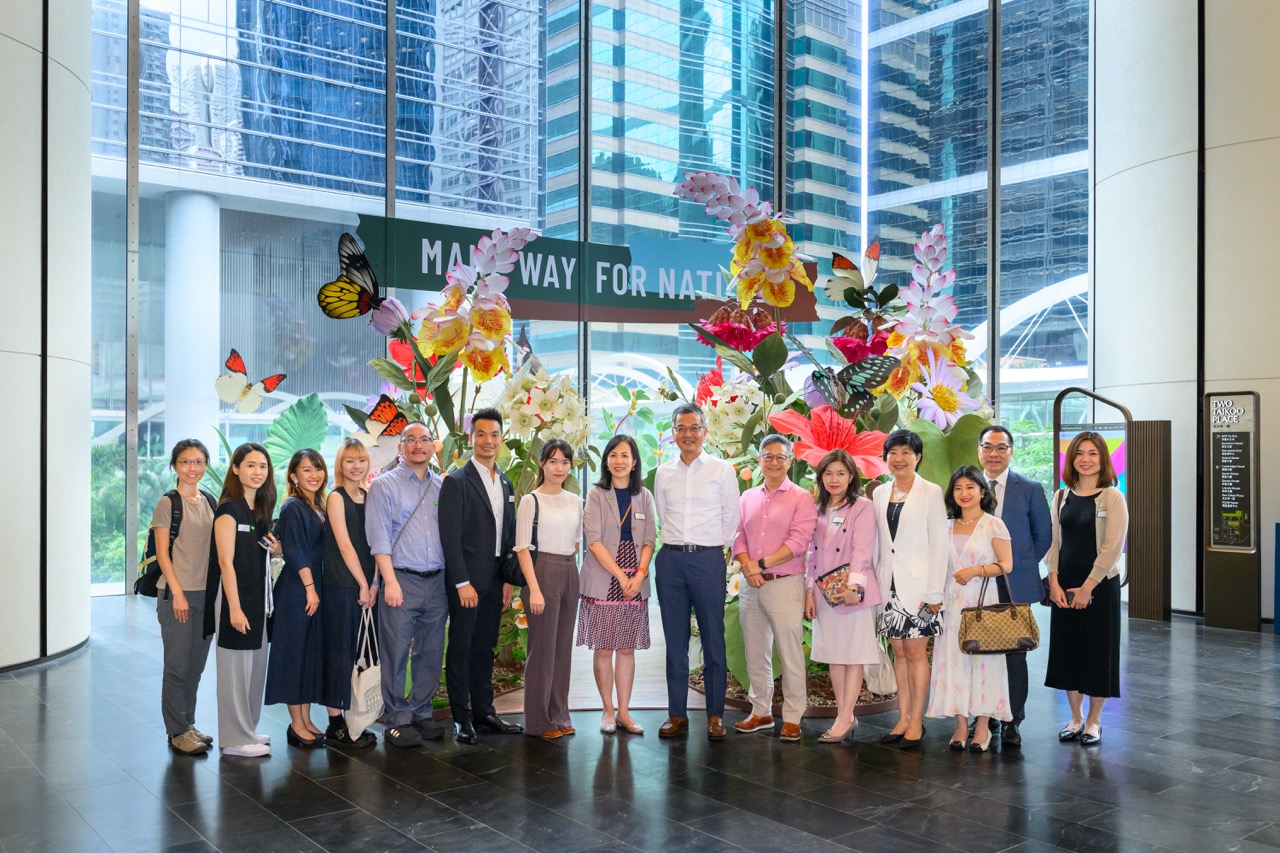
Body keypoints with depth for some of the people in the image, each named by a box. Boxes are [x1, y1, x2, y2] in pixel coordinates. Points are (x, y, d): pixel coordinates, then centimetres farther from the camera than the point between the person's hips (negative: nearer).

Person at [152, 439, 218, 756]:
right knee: (178, 664, 0)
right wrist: (177, 593, -14)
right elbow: (162, 553, -9)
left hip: (206, 593, 6)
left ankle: (188, 724, 24)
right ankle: (178, 732, 10)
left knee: (196, 664, 12)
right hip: (177, 593, -6)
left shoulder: (210, 502, 10)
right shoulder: (168, 503, -6)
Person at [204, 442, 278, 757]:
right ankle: (234, 739, 10)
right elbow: (226, 562, -17)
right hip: (235, 597, -8)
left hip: (257, 597, 8)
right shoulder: (228, 508, -13)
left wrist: (276, 549, 1)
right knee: (236, 668, -1)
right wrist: (235, 608, -20)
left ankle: (247, 730, 26)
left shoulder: (260, 508, 12)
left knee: (256, 666, 14)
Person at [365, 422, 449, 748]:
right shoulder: (384, 485, 1)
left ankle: (421, 712, 21)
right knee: (396, 654, -2)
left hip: (437, 582, 4)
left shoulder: (441, 488, 13)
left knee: (430, 653, 9)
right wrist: (390, 581, -13)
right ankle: (396, 720, 8)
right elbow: (379, 537, -6)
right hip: (401, 580, -4)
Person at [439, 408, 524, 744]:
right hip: (467, 580, -6)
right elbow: (450, 536, -12)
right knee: (461, 649, 2)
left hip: (494, 582, 6)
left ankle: (484, 712, 23)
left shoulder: (505, 484, 13)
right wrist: (463, 583, -16)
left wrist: (508, 580, 9)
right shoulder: (456, 482, -7)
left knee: (485, 647, 13)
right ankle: (461, 719, 10)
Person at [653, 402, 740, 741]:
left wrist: (715, 548, 9)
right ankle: (677, 713, 14)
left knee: (713, 639, 0)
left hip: (708, 558, -3)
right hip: (671, 559, 3)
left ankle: (715, 715, 8)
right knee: (675, 640, 7)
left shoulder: (722, 469, 1)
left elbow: (731, 518, 6)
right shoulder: (664, 473, 10)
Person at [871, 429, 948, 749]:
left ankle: (916, 722, 7)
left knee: (915, 652, -2)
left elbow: (939, 543, -6)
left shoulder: (930, 493, -3)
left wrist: (934, 591, -10)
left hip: (917, 584, -4)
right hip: (888, 584, 5)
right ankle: (902, 719, 15)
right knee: (899, 652, 9)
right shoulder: (879, 494, 10)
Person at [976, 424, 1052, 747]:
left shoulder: (1030, 489, 2)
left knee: (1014, 654, 2)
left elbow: (1043, 535, 8)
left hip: (1015, 584, -1)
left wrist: (1020, 565, 6)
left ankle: (1012, 722, 12)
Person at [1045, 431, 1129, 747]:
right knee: (1067, 649, 8)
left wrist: (1087, 587, -14)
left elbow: (1112, 548, -12)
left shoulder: (1113, 498, -6)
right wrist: (1054, 582, -5)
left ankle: (1094, 721, 19)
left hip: (1099, 586, -4)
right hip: (1064, 588, 4)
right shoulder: (1062, 497, 7)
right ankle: (1076, 718, 23)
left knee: (1098, 651, 4)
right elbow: (1053, 542, 7)